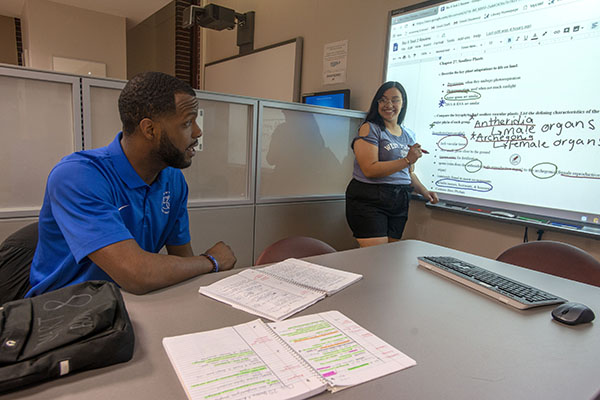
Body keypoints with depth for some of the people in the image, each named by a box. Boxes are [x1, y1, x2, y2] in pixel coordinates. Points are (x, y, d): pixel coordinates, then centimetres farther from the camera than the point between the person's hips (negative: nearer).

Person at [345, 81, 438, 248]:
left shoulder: (408, 135, 16)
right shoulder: (370, 129, -4)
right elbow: (370, 170, -16)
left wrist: (424, 192, 10)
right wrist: (407, 160, -18)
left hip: (399, 205, 6)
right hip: (369, 202, -6)